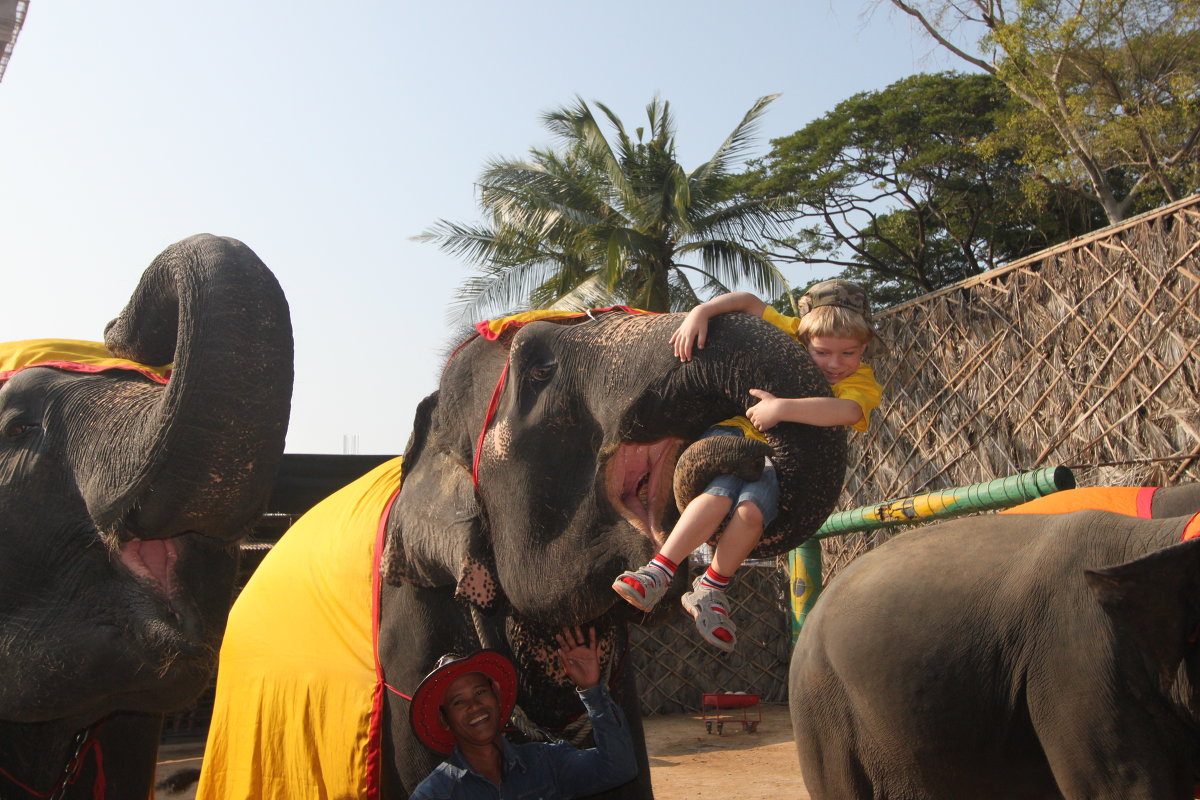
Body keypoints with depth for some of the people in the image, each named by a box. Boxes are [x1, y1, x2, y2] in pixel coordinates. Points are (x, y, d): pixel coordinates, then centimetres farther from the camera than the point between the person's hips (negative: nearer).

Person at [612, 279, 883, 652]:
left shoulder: (861, 382, -3)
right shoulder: (793, 335, 4)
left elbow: (848, 411, -27)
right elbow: (748, 301, 6)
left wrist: (780, 408, -35)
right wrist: (700, 312, -12)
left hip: (783, 458, 0)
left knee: (752, 508, -32)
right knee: (721, 493, -32)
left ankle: (711, 589, -11)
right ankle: (658, 571, -28)